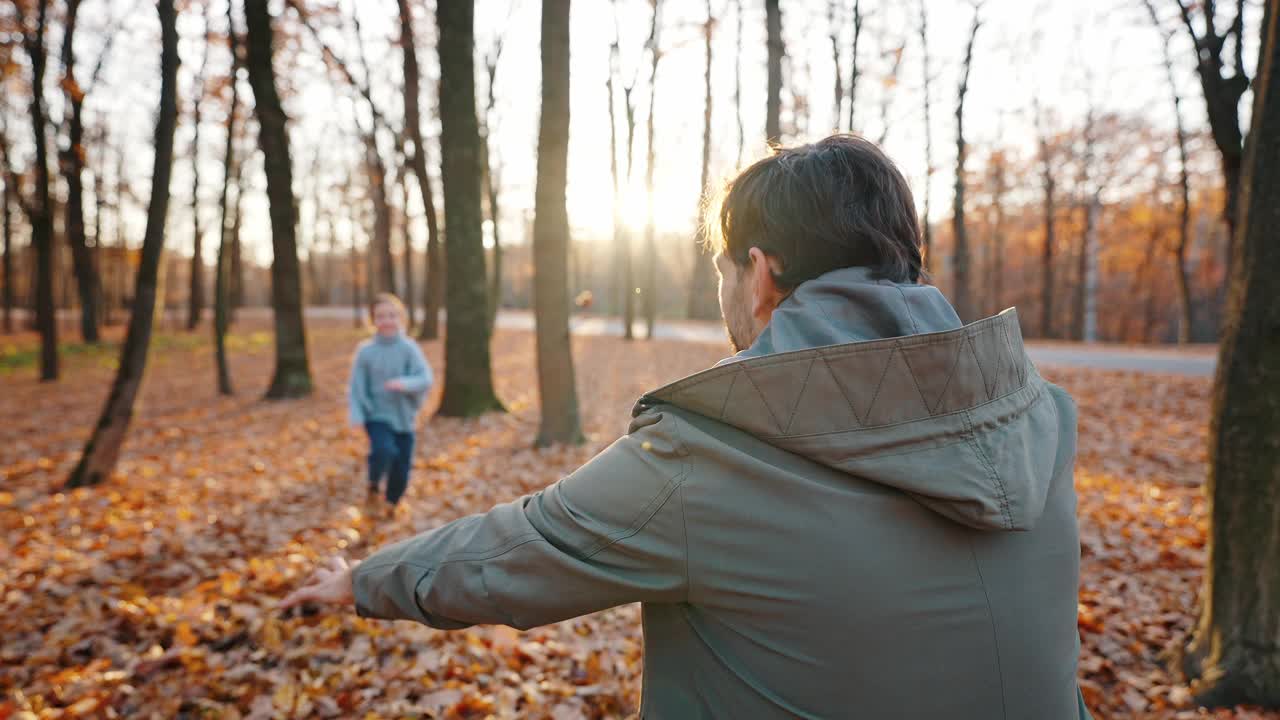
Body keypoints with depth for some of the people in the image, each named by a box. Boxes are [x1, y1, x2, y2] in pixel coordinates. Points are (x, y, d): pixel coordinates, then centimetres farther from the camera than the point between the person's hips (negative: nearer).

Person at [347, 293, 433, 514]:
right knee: (385, 451, -28)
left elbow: (426, 379, -15)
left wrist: (405, 383, -34)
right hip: (377, 415, -1)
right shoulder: (365, 350, -6)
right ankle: (373, 483, 5)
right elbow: (356, 386, -4)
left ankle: (391, 503, 36)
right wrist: (356, 415, -16)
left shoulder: (410, 348, -7)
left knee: (402, 469, 7)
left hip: (404, 417, 2)